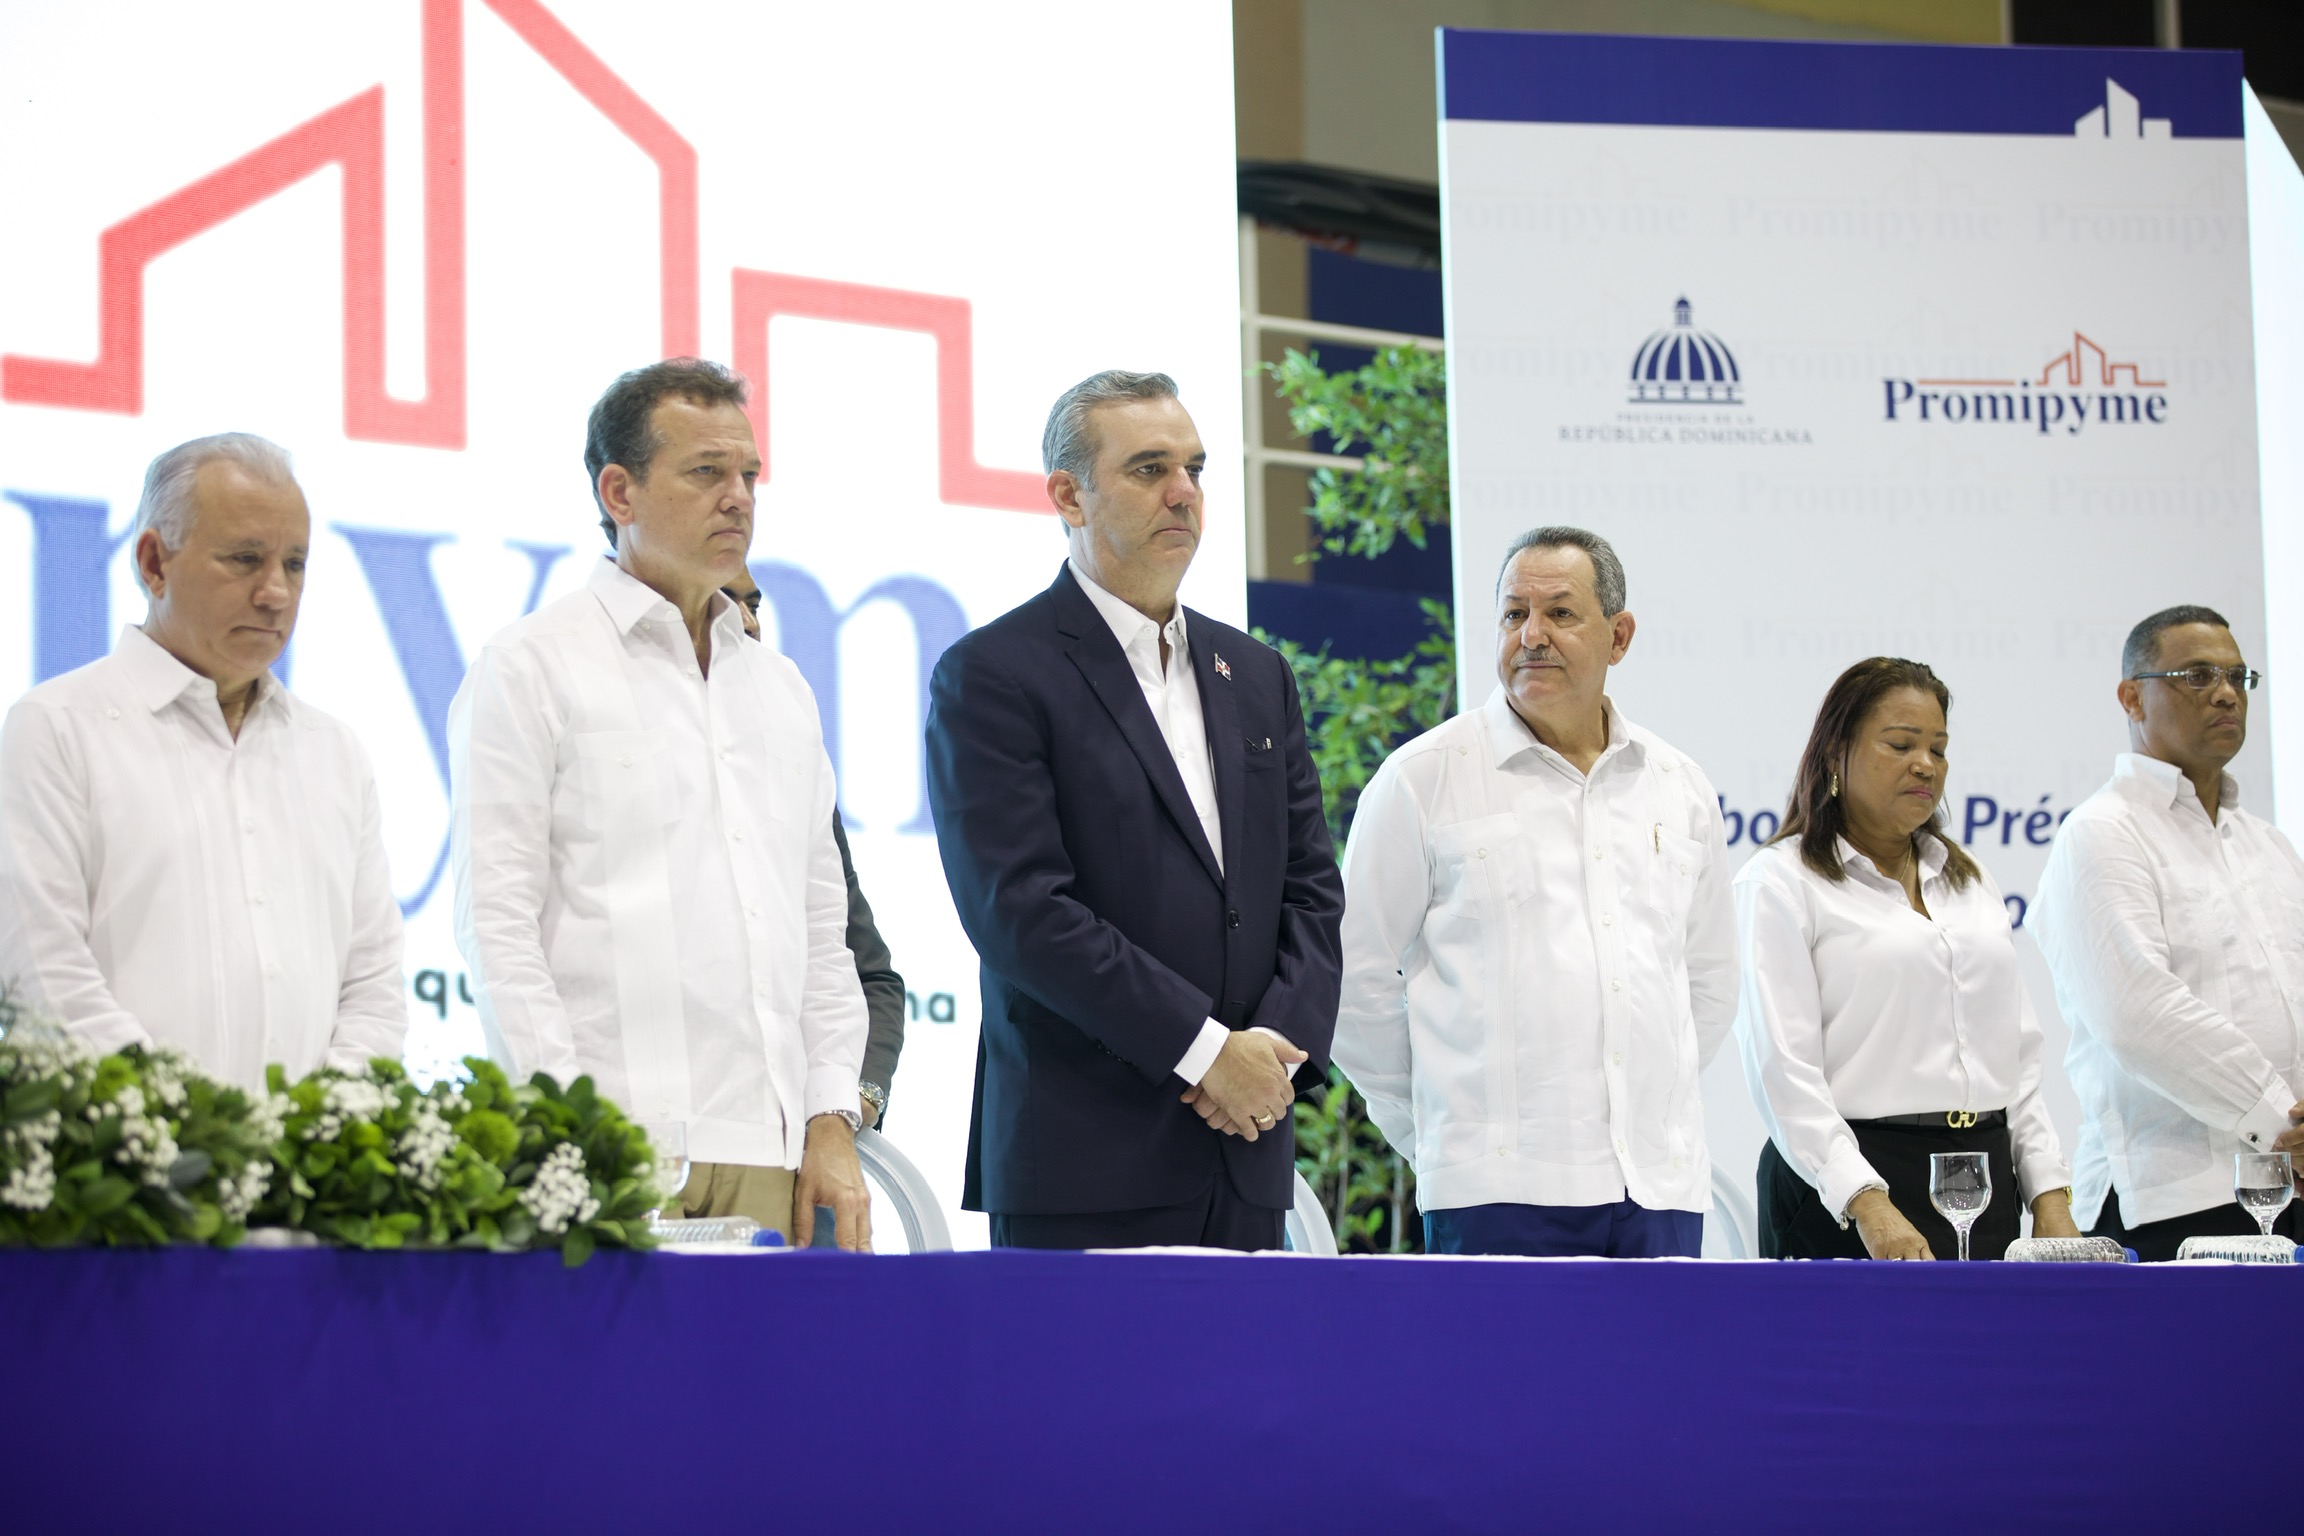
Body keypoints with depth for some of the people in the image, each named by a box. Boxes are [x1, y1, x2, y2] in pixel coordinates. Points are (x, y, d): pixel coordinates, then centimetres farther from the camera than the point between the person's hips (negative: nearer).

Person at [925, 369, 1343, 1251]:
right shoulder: (991, 676, -3)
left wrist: (1279, 1042, -4)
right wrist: (1204, 1049, -14)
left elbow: (1310, 889, 15)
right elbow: (1019, 911, -13)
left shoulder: (1255, 676, 18)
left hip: (1244, 1162, 6)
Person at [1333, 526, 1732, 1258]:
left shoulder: (1679, 787, 14)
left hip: (1660, 1189, 4)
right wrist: (1438, 1132, 5)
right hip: (1499, 1192, -4)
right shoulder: (1423, 777, 1)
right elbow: (1359, 979, 3)